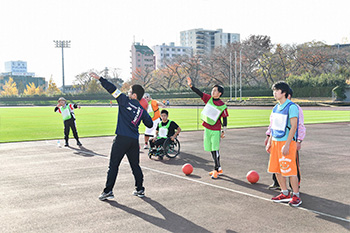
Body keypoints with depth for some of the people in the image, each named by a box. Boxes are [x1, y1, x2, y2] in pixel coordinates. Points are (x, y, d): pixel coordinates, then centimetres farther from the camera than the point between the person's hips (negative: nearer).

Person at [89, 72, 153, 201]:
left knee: (113, 165, -1)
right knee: (135, 165, 15)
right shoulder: (142, 110, 12)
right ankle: (140, 189, 21)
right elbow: (150, 124, 15)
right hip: (134, 141, 5)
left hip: (122, 138, -5)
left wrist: (100, 78, 1)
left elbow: (112, 89, -4)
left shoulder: (125, 100, -1)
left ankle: (108, 191, -1)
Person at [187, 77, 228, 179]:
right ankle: (219, 169, 21)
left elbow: (224, 119, -3)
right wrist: (191, 85, -14)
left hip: (216, 130, -5)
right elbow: (199, 92, -2)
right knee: (211, 150, 11)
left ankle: (216, 170, -3)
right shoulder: (208, 99, 3)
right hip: (207, 129, 5)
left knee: (215, 149, -10)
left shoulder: (222, 106, -8)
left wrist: (223, 131, -5)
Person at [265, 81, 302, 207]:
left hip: (287, 142, -8)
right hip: (275, 142, 8)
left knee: (290, 170, -4)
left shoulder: (291, 107, -12)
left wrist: (287, 145, -21)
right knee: (276, 169, 11)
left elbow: (293, 127, -17)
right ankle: (285, 194, 24)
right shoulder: (276, 107, 13)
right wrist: (270, 142, 17)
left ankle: (296, 196, 9)